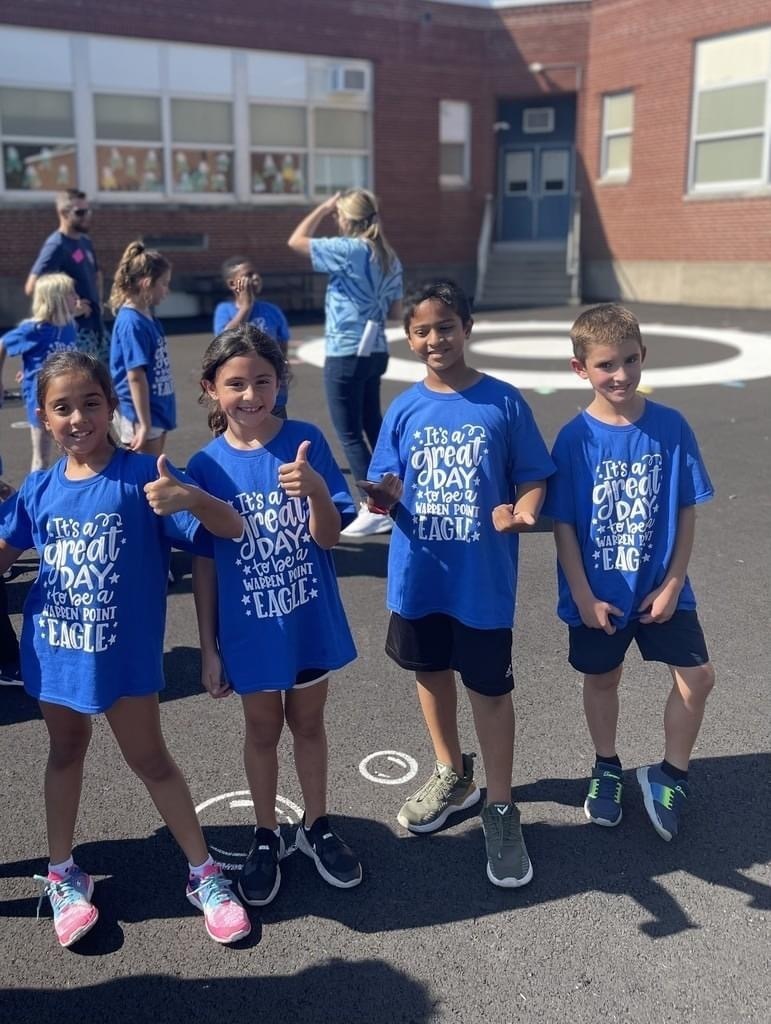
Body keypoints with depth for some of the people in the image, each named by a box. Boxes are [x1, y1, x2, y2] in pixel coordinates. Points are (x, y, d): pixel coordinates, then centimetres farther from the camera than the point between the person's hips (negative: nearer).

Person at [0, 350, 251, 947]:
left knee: (149, 758, 7)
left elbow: (231, 529, -21)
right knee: (66, 753, 20)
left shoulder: (143, 476, -16)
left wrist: (193, 499, -41)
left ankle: (205, 874, 25)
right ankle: (62, 875, 38)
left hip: (125, 651, -4)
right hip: (55, 647, 4)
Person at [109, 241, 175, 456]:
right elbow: (135, 376, -22)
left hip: (158, 412, 8)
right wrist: (144, 424, -22)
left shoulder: (148, 317, 7)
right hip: (142, 416, -8)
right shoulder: (132, 323, -19)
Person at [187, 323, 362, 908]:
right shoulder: (206, 466, -10)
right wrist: (209, 647, -2)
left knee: (308, 723, 18)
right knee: (263, 729, 17)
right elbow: (204, 563, -4)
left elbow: (329, 537, -13)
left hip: (310, 620, 0)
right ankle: (267, 837, 38)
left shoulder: (307, 443, -11)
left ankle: (317, 827, 40)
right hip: (249, 630, 0)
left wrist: (316, 489, -33)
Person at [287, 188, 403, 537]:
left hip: (347, 355, -8)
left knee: (349, 434, 0)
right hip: (375, 352, 8)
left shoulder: (348, 250, -14)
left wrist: (323, 207, 2)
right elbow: (395, 312, 12)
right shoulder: (389, 258, 7)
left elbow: (296, 241, -6)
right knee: (373, 427, 18)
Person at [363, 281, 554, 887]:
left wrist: (522, 513, -24)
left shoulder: (503, 403, -8)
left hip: (484, 578, -3)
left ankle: (501, 810, 24)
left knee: (490, 689, 6)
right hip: (419, 575, 4)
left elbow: (532, 478, -4)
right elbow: (391, 486, 3)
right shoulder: (405, 410, 0)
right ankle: (452, 776, 43)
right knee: (431, 672, 19)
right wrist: (383, 496, -20)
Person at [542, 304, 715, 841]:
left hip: (659, 586, 1)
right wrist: (583, 596, -11)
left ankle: (670, 776, 23)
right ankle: (607, 768, 40)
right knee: (602, 678, 16)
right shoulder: (574, 438, -14)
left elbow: (687, 511, -4)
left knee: (697, 677, 0)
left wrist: (673, 583, -7)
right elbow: (564, 524, -9)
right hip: (598, 593, -1)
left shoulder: (671, 426, -10)